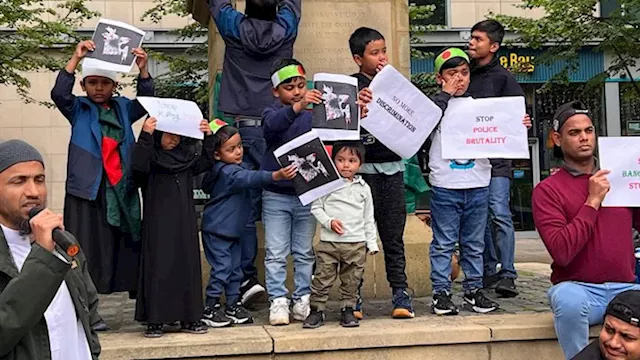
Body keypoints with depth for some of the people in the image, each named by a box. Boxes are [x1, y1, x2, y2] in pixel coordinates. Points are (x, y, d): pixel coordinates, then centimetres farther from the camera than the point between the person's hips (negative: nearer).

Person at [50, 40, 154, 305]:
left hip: (121, 190, 3)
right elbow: (59, 94, -11)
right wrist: (76, 59, -21)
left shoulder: (123, 108, 13)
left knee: (127, 246, 8)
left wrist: (143, 70, -16)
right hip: (87, 189, -3)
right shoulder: (78, 110, 5)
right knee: (88, 251, -3)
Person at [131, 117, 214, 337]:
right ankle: (155, 321, 4)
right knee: (158, 269, -2)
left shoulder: (186, 156, 13)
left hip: (185, 223, 6)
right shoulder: (150, 156, -6)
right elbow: (138, 166, -24)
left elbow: (206, 163, 9)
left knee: (187, 267, 8)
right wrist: (145, 136, -33)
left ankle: (189, 318, 16)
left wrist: (208, 137, -2)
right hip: (158, 224, -5)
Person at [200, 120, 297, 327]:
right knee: (222, 268, -6)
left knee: (235, 267, 13)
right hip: (217, 230, -9)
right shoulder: (227, 172, -22)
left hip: (232, 229, 9)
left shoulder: (232, 168, 7)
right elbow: (250, 178, -41)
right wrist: (276, 176, -55)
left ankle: (233, 305, 23)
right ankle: (210, 309, 4)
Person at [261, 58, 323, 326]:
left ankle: (302, 300, 19)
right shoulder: (273, 113, -2)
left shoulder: (314, 113, 3)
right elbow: (272, 125, -26)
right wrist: (297, 107, -43)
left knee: (304, 253, 10)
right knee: (275, 254, 2)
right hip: (276, 195, -2)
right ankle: (278, 301, 9)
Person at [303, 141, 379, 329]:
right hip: (329, 242, -2)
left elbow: (368, 218, 13)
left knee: (351, 280, 8)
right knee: (322, 278, 0)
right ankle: (317, 310, 10)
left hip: (356, 243, 2)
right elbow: (316, 207, 2)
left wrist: (372, 243, 10)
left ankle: (347, 310, 20)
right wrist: (329, 222, -14)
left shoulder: (363, 188, 8)